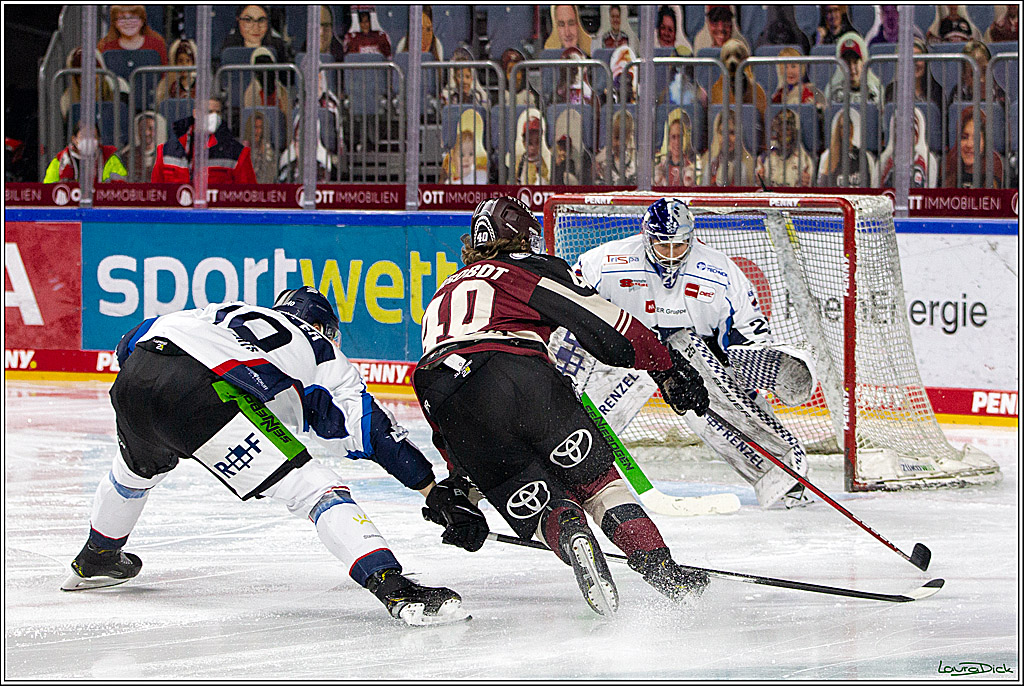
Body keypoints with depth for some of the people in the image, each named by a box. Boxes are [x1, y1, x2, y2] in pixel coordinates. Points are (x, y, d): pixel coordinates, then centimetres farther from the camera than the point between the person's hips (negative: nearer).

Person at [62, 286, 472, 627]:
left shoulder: (225, 313, 39)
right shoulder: (319, 352, 24)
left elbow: (129, 345, 34)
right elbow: (371, 429, 16)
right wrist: (433, 491, 18)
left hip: (132, 381, 6)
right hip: (203, 393, -6)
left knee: (139, 468, 40)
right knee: (312, 487, -5)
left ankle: (95, 560, 62)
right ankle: (393, 589, -22)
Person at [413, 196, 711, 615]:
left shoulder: (439, 302, 39)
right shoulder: (525, 267, 21)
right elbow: (602, 324, 10)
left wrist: (460, 480, 44)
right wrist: (666, 366, 14)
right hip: (520, 373, -4)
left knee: (543, 505, 7)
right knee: (595, 478, 10)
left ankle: (571, 535, -28)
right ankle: (663, 571, -5)